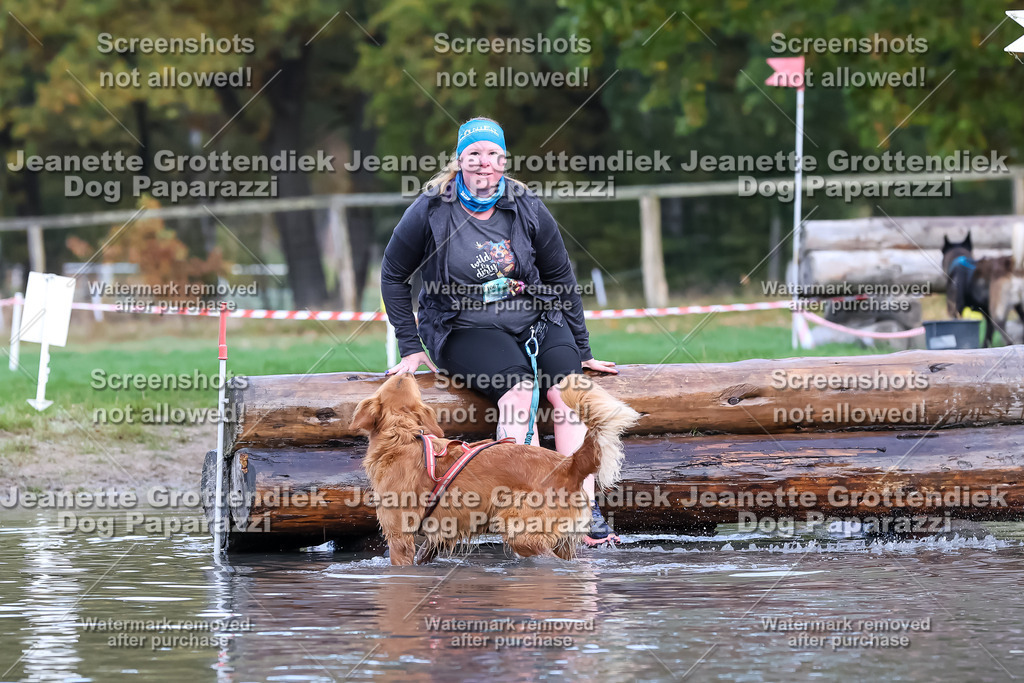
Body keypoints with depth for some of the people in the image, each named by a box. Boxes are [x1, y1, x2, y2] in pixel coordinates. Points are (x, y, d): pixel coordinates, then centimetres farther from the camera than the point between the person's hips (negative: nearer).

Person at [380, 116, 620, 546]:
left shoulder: (527, 209, 4)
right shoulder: (432, 211, -3)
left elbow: (561, 278, 13)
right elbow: (393, 275, 7)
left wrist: (581, 351, 13)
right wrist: (410, 347, 2)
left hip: (534, 319, 3)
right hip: (462, 329, -3)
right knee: (517, 384, -34)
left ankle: (587, 513, -34)